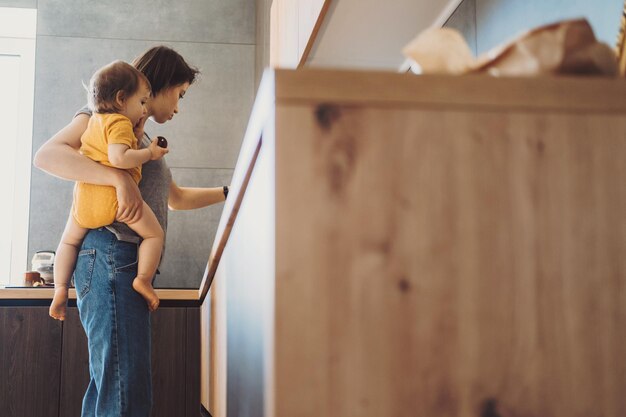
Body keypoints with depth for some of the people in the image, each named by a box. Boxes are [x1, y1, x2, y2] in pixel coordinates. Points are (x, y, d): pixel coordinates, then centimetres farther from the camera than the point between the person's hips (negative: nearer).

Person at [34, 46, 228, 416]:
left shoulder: (142, 139, 29)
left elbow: (176, 197, 42)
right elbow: (47, 155, -15)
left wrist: (227, 192, 42)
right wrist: (120, 178, -25)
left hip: (130, 264, 10)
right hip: (111, 256, -10)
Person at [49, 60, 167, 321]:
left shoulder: (93, 121, 22)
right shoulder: (120, 123, -5)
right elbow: (118, 157, -21)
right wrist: (149, 153, -9)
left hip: (85, 196, 7)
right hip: (115, 194, -7)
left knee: (69, 241, 23)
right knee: (154, 234, 6)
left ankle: (60, 289, 14)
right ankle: (143, 279, -7)